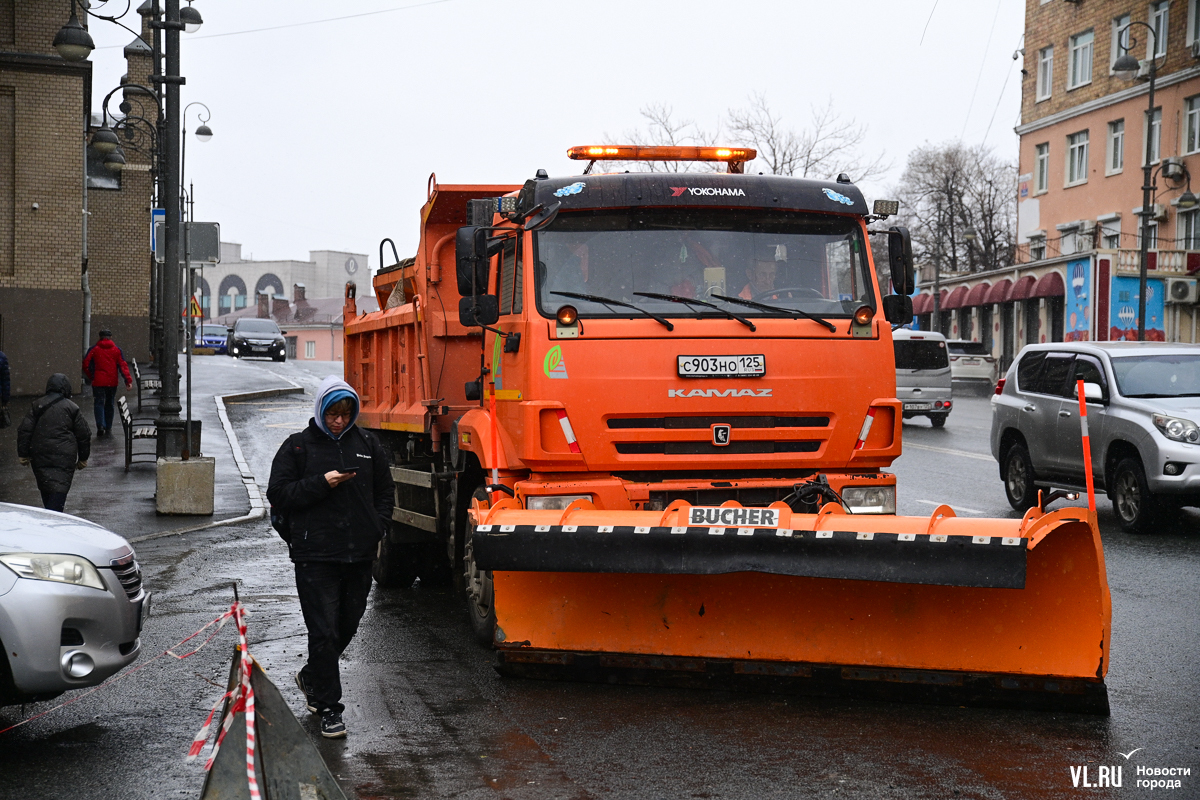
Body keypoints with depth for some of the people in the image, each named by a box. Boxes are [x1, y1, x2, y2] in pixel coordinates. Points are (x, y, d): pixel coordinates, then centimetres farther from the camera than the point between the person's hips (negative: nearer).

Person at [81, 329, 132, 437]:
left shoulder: (94, 349, 1)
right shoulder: (116, 349, 3)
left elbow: (86, 364, -2)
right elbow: (123, 365, -4)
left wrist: (90, 377, 11)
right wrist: (128, 380, -8)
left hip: (98, 382, -2)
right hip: (112, 382, 2)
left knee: (99, 404, 0)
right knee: (109, 405, 13)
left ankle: (100, 426, -19)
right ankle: (108, 428, 16)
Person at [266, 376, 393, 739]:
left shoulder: (367, 444, 11)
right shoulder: (298, 446, 1)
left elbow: (384, 491, 19)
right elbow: (278, 494, -4)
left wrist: (376, 529, 4)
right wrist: (321, 483, -14)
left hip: (359, 555, 4)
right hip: (315, 555, -4)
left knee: (347, 627, 15)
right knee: (324, 631, -5)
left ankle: (311, 678, 40)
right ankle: (329, 708, 4)